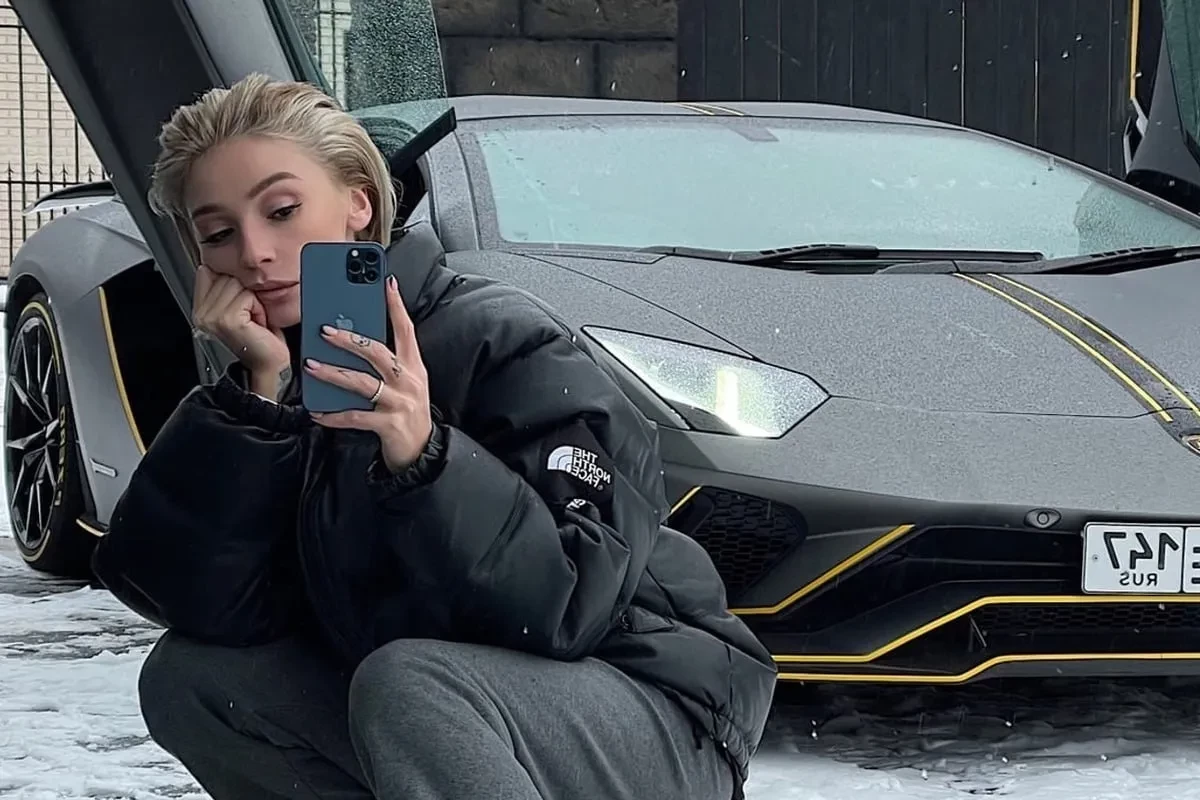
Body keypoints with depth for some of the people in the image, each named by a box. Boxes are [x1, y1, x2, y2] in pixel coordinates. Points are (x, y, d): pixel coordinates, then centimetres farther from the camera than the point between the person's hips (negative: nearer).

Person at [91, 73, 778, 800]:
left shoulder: (504, 344, -17)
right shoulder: (271, 377, 2)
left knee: (405, 685, -34)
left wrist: (424, 456, -37)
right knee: (188, 676, -7)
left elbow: (570, 607, -25)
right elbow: (213, 612, -11)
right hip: (438, 724, 7)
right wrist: (261, 394, -18)